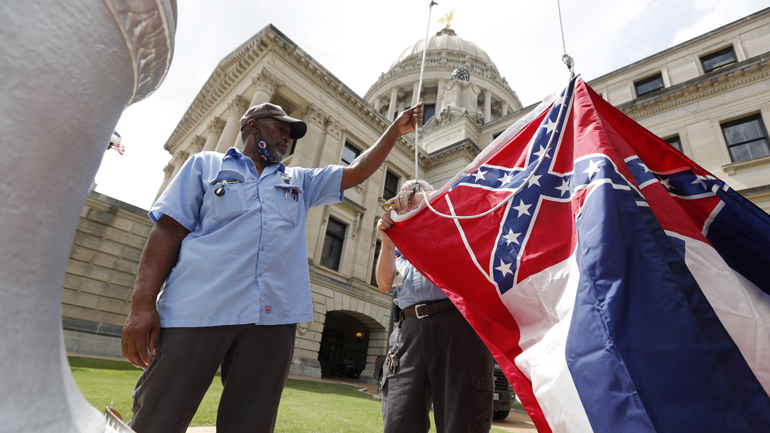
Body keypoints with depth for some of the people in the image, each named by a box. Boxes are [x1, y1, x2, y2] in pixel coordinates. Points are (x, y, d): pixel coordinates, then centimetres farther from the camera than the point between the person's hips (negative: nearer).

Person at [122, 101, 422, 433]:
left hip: (272, 318, 3)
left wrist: (395, 131, 17)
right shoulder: (206, 164, 15)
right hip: (198, 309, -2)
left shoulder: (299, 182, 24)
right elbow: (169, 230, 5)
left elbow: (356, 172, 21)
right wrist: (143, 304, -6)